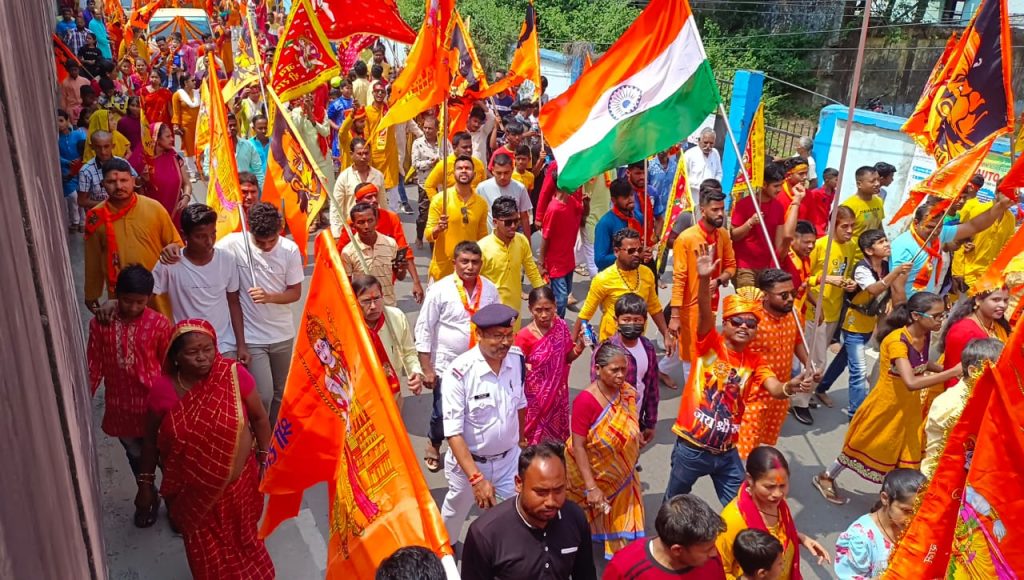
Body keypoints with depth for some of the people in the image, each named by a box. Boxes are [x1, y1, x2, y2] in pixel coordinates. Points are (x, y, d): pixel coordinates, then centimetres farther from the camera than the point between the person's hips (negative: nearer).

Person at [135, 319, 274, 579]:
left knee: (243, 539, 24)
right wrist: (146, 482, 3)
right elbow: (151, 439, -2)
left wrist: (265, 459, -2)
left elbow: (258, 417, -5)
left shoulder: (234, 374, -19)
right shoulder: (163, 388, -17)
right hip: (192, 489, 0)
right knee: (204, 550, 21)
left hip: (237, 481, 0)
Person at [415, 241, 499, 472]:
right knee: (443, 413, 7)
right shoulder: (439, 290, -12)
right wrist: (427, 369, -10)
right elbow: (423, 330, -9)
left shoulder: (490, 289, -1)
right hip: (447, 366, -3)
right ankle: (434, 443, 40)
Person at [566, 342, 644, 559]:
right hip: (591, 470, -5)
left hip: (620, 472, 5)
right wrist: (591, 486, -30)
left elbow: (630, 433, 4)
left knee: (621, 520, 18)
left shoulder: (627, 393, -12)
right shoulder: (585, 401, -30)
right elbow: (578, 447, -28)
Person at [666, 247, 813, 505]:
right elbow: (705, 313, -26)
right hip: (692, 446, -3)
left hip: (727, 451, 3)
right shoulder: (710, 344, -8)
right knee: (675, 500, 19)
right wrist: (704, 279, -43)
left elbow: (775, 389, -15)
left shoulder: (755, 361, 1)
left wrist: (790, 387, -39)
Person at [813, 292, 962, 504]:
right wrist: (952, 373, -41)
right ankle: (826, 477, 37)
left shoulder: (925, 336, -7)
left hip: (909, 408, 6)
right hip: (885, 407, -6)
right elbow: (911, 382, -41)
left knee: (906, 456, 12)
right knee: (865, 446, 14)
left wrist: (945, 369, -4)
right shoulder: (896, 341, -31)